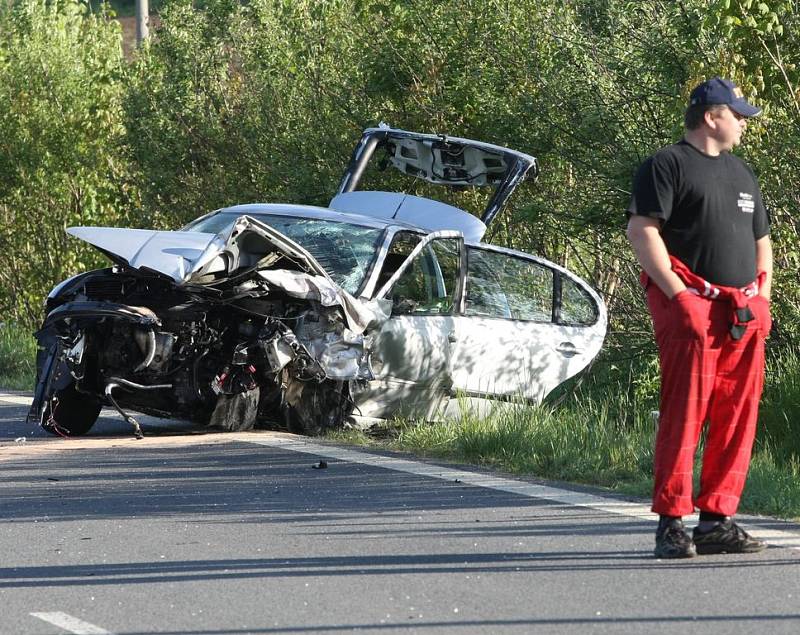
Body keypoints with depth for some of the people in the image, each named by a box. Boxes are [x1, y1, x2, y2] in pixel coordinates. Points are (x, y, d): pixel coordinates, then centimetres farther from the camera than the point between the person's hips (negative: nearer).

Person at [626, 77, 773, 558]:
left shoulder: (742, 174, 25)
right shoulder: (667, 165, 0)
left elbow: (761, 241, 30)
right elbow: (641, 230, -9)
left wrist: (761, 298, 13)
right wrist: (677, 293, -16)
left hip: (743, 317, 7)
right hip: (691, 305, -7)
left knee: (738, 418, 3)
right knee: (684, 414, -9)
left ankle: (717, 519, 9)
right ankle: (672, 522, -7)